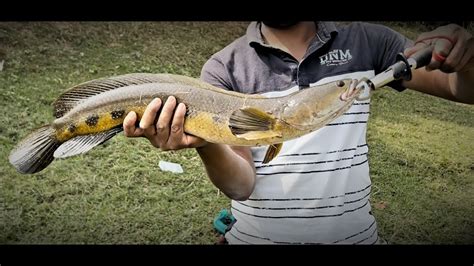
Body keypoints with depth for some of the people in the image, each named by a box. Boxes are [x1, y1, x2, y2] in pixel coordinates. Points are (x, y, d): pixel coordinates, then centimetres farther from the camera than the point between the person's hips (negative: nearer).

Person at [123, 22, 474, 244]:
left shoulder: (366, 42, -4)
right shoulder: (223, 69, -9)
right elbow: (241, 185, -15)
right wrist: (206, 145, -35)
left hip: (355, 234, 2)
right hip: (256, 236, -1)